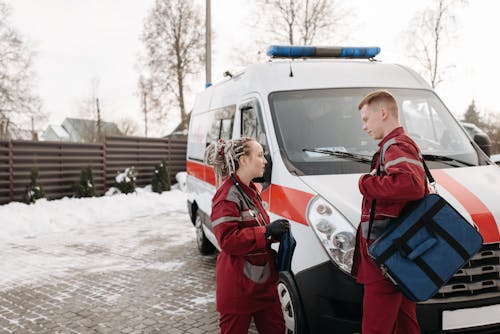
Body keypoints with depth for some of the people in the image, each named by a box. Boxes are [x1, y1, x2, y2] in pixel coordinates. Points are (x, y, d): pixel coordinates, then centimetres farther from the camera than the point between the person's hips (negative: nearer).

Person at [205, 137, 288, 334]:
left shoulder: (249, 191, 12)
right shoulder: (227, 195, -18)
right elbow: (228, 240, -25)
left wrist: (275, 232, 3)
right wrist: (267, 232, -24)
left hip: (264, 280, 9)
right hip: (238, 286, -9)